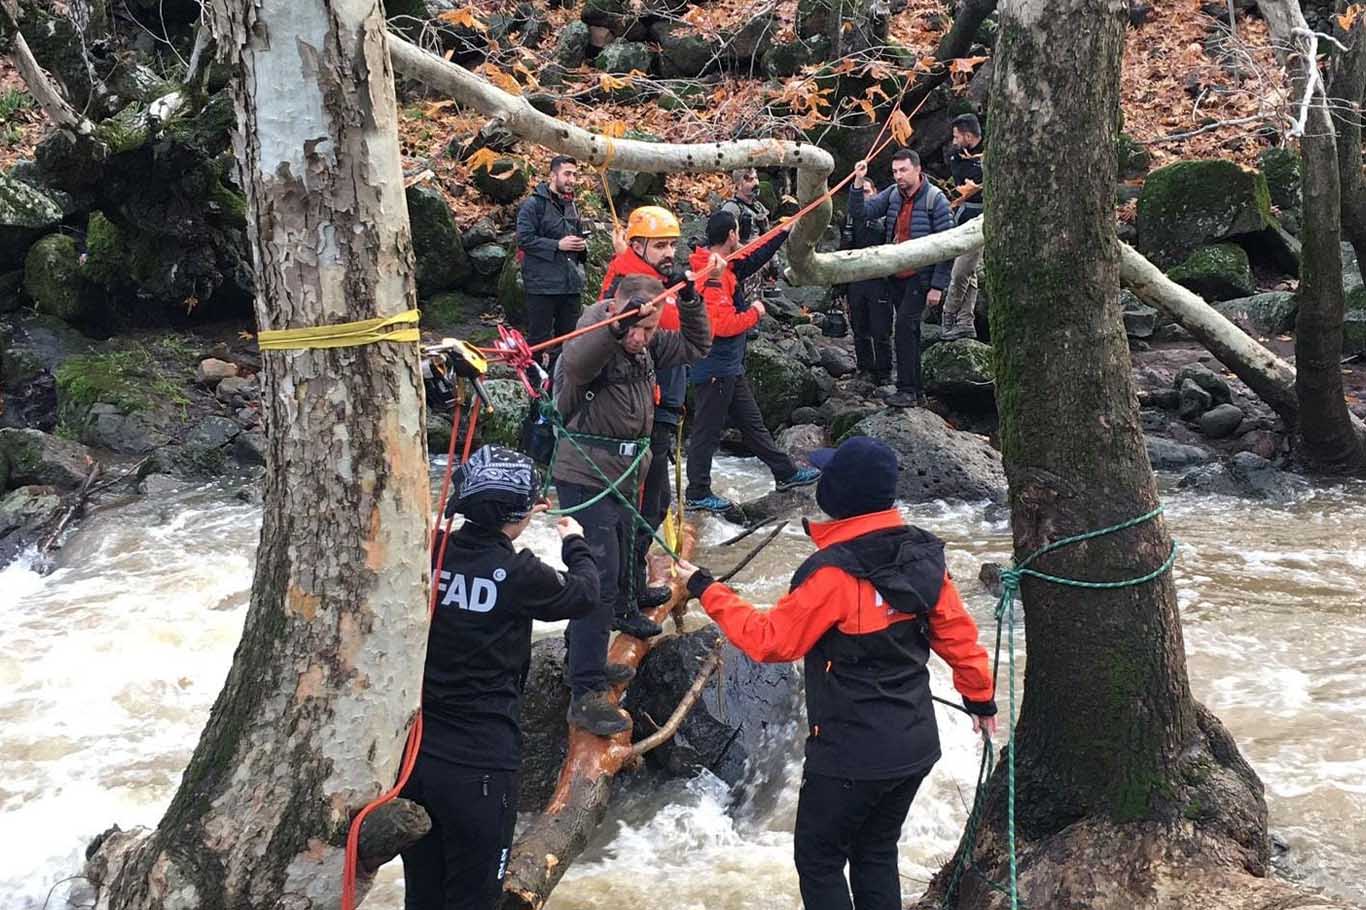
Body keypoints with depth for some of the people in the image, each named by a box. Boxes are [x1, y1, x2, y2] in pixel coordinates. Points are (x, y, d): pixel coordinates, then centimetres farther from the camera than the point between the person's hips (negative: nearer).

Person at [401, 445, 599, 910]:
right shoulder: (518, 574, -16)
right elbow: (584, 596, 4)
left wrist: (507, 520, 35)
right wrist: (575, 544, 24)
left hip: (412, 752, 5)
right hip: (478, 766, -5)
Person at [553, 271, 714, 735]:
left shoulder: (646, 348, 3)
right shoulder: (593, 344, -22)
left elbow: (694, 345, 12)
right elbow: (577, 362, -45)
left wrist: (690, 301, -4)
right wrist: (616, 324, -60)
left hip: (622, 480, 9)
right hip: (585, 482, -9)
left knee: (617, 572, 24)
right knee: (600, 581, -13)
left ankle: (587, 662, 45)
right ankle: (586, 695, -11)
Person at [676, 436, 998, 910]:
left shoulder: (834, 572, -23)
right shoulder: (922, 555, -3)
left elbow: (770, 639, -16)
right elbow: (957, 632, 6)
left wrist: (707, 591, -6)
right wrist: (980, 696, 20)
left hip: (851, 755, -7)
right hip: (914, 746, 7)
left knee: (818, 858, 9)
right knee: (876, 855, 21)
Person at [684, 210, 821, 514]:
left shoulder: (725, 267, 6)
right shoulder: (712, 275, -24)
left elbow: (753, 260, 22)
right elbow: (723, 324, -29)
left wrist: (784, 232, 20)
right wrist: (754, 313, -13)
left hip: (729, 367, 10)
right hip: (715, 369, -10)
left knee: (752, 421, 19)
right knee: (707, 431, 1)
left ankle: (786, 473, 29)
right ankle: (697, 495, 11)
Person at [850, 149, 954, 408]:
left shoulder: (935, 199, -11)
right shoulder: (892, 194, 6)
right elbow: (861, 211, 1)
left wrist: (938, 286, -15)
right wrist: (858, 182, -14)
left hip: (920, 277, -7)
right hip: (896, 277, 7)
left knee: (905, 325, -18)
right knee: (909, 330, 12)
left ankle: (907, 390, -14)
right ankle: (917, 390, 20)